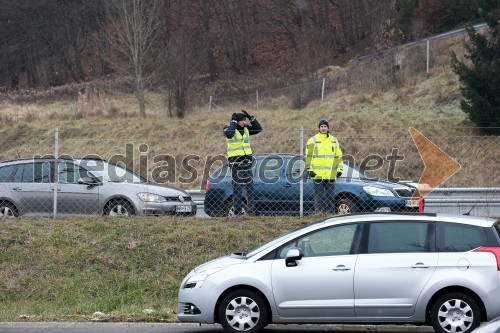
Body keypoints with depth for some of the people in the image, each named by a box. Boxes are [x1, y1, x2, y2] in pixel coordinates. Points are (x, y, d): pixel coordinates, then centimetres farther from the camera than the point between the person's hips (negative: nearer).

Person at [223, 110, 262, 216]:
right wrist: (233, 121, -18)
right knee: (237, 187, -6)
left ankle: (250, 210, 13)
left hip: (246, 161, 6)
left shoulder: (246, 128, 11)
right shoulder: (228, 128, -7)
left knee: (250, 186, 7)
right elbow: (229, 133, -30)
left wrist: (250, 118, 0)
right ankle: (238, 211, -2)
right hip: (235, 161, -6)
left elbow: (258, 129, 8)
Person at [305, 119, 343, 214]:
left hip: (331, 174, 3)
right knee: (319, 195, -3)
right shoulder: (313, 140, 3)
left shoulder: (334, 140, 13)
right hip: (318, 174, -3)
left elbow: (338, 156, 16)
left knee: (330, 195, 5)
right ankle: (319, 213, 0)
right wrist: (309, 169, -7)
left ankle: (330, 213, 10)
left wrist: (339, 169, 9)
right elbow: (308, 156, 1)